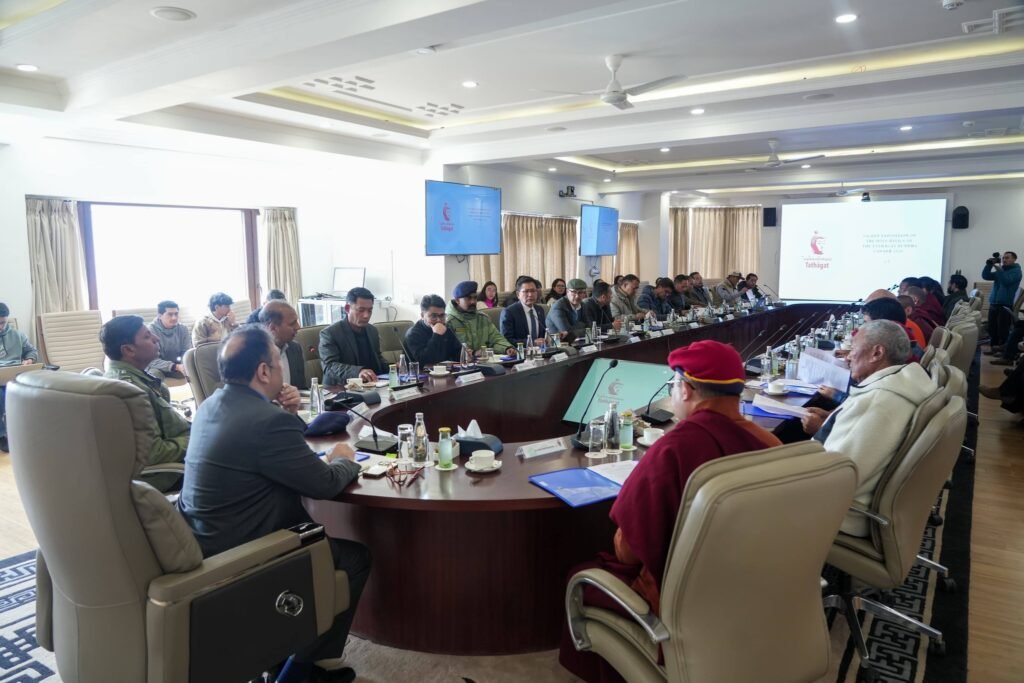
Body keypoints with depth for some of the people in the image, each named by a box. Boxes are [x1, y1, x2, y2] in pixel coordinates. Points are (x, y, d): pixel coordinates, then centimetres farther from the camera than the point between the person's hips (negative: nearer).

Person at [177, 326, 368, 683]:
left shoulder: (212, 404, 4)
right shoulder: (268, 420, -25)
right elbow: (325, 484, -15)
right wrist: (344, 460, 4)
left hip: (201, 544, 10)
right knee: (355, 557, 7)